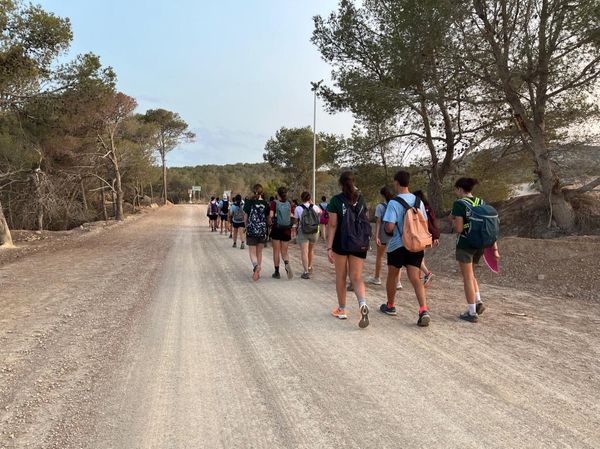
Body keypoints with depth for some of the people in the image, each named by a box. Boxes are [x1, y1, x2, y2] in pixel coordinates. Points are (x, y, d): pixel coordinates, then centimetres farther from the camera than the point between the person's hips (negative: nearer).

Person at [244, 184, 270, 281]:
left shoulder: (249, 203, -5)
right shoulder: (265, 204, -2)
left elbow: (246, 217, 1)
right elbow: (268, 219, 5)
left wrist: (247, 228, 16)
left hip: (251, 230, -2)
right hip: (262, 230, 2)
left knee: (252, 252, 4)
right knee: (259, 252, 14)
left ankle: (256, 265, -25)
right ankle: (257, 272, 18)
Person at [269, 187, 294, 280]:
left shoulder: (274, 203, -6)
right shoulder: (289, 204, 4)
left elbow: (271, 215, -13)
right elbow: (292, 216, 5)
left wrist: (271, 223, 3)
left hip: (276, 229, -3)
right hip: (287, 230, 3)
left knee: (276, 251, 7)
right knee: (284, 251, 10)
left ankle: (277, 272, 11)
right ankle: (287, 264, -20)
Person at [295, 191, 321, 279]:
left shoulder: (298, 208, -7)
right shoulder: (314, 207, -2)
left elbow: (297, 222, -1)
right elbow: (320, 212, 20)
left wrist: (296, 231, 13)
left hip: (302, 232, -3)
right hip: (314, 232, 3)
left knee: (304, 252, -3)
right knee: (311, 250, 21)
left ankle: (306, 272, -9)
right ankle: (310, 267, 38)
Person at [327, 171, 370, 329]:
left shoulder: (336, 200, -6)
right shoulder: (361, 199, 5)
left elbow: (333, 225, -11)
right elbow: (365, 222, 11)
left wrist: (329, 247, -11)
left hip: (341, 243, -2)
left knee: (341, 277, 13)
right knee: (356, 277, 4)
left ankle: (342, 310, 25)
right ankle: (363, 304, -22)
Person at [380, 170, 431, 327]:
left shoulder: (394, 203, -14)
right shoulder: (418, 201, 4)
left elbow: (389, 227, -19)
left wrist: (385, 226, 3)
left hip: (397, 245, -4)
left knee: (392, 276, 16)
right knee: (415, 279, 1)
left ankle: (390, 306, 32)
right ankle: (424, 310, -17)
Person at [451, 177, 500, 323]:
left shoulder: (459, 204, -12)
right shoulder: (481, 203, 7)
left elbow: (458, 229, -17)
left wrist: (452, 219, 3)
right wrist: (495, 248, 7)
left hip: (465, 245, -6)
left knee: (467, 278, 3)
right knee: (469, 274, 25)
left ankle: (472, 313, 9)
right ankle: (478, 302, 15)